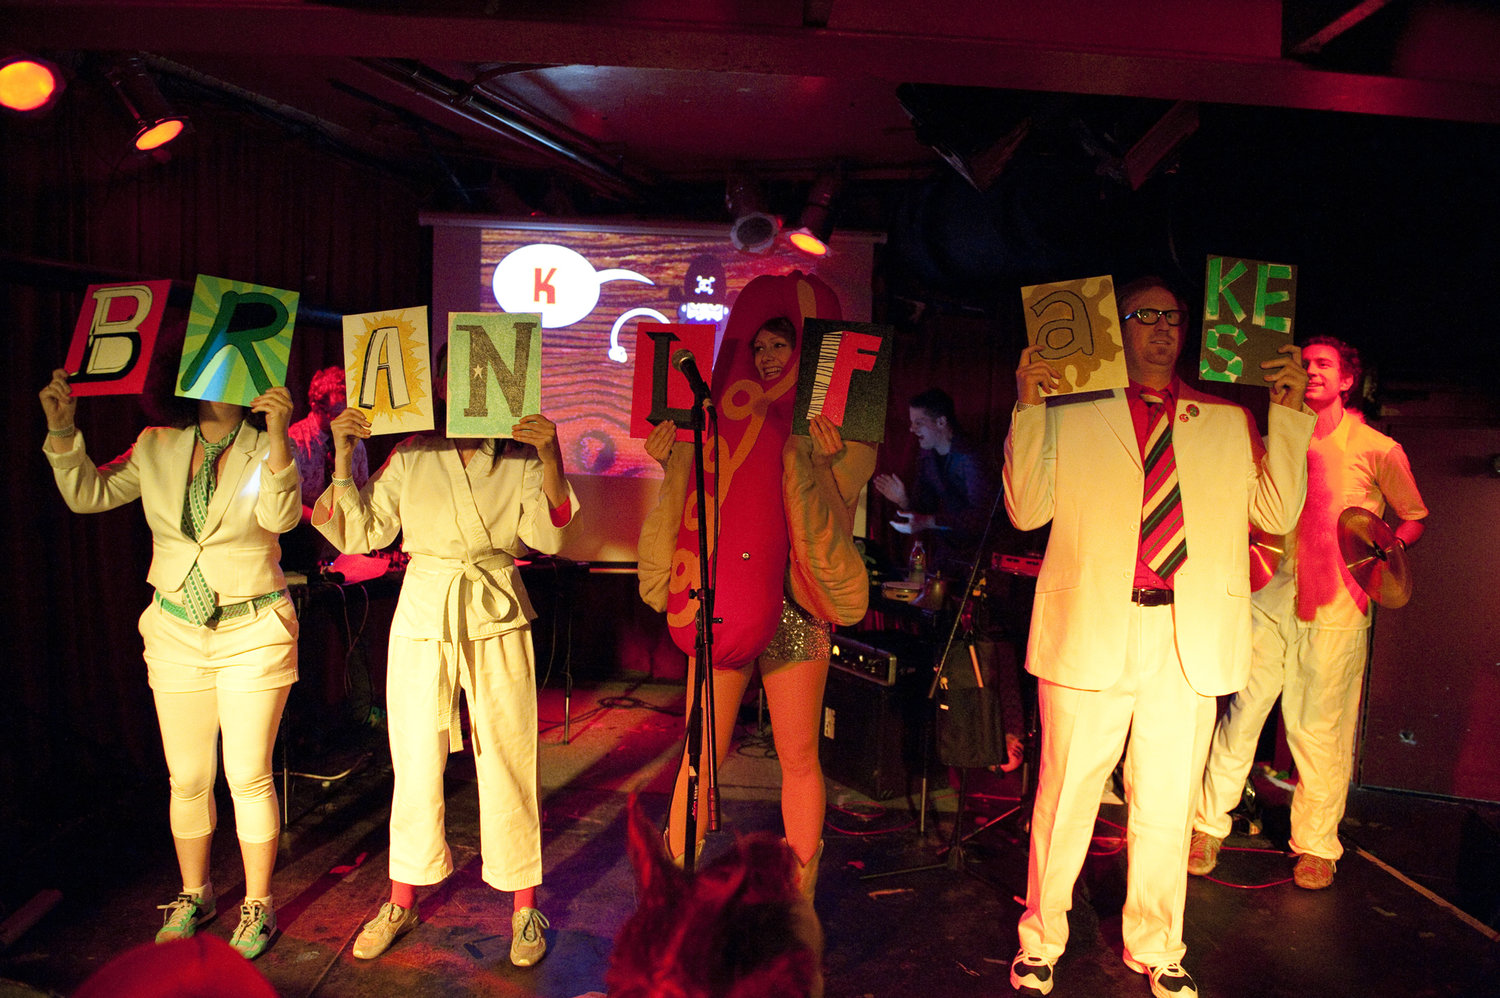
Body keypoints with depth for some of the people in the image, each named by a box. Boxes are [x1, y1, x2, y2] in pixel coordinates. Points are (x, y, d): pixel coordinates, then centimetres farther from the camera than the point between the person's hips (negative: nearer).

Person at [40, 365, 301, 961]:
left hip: (254, 633, -3)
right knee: (187, 779, 12)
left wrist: (279, 434, -34)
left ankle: (258, 903, 19)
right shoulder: (156, 447, 5)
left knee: (248, 777, 1)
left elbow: (280, 518, -22)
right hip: (176, 633, 3)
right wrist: (62, 429, -4)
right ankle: (194, 895, 33)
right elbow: (88, 496, 9)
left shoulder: (266, 449, -5)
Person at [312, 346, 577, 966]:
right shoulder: (411, 456, 5)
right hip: (423, 618, 2)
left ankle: (524, 908, 19)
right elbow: (359, 535, 2)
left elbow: (547, 537, -13)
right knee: (415, 764, 11)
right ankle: (402, 903, 30)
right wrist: (343, 455, -6)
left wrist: (551, 460, -25)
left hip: (497, 622, -1)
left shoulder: (521, 459, 1)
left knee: (507, 764, 2)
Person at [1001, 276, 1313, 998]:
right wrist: (1028, 407, -7)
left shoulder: (1228, 420, 12)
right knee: (1066, 796, 6)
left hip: (1191, 637, 2)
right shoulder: (1069, 410, 6)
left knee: (1167, 804, 13)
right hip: (1092, 632, -2)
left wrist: (1289, 411, 0)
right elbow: (1027, 510, 0)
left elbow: (1277, 513, 6)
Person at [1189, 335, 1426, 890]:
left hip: (1336, 605, -2)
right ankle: (1209, 824, 13)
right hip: (1274, 595, 2)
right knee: (1242, 711, 0)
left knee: (1320, 730, 2)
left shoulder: (1377, 449, 3)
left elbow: (1414, 518, 11)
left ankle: (1316, 845, 20)